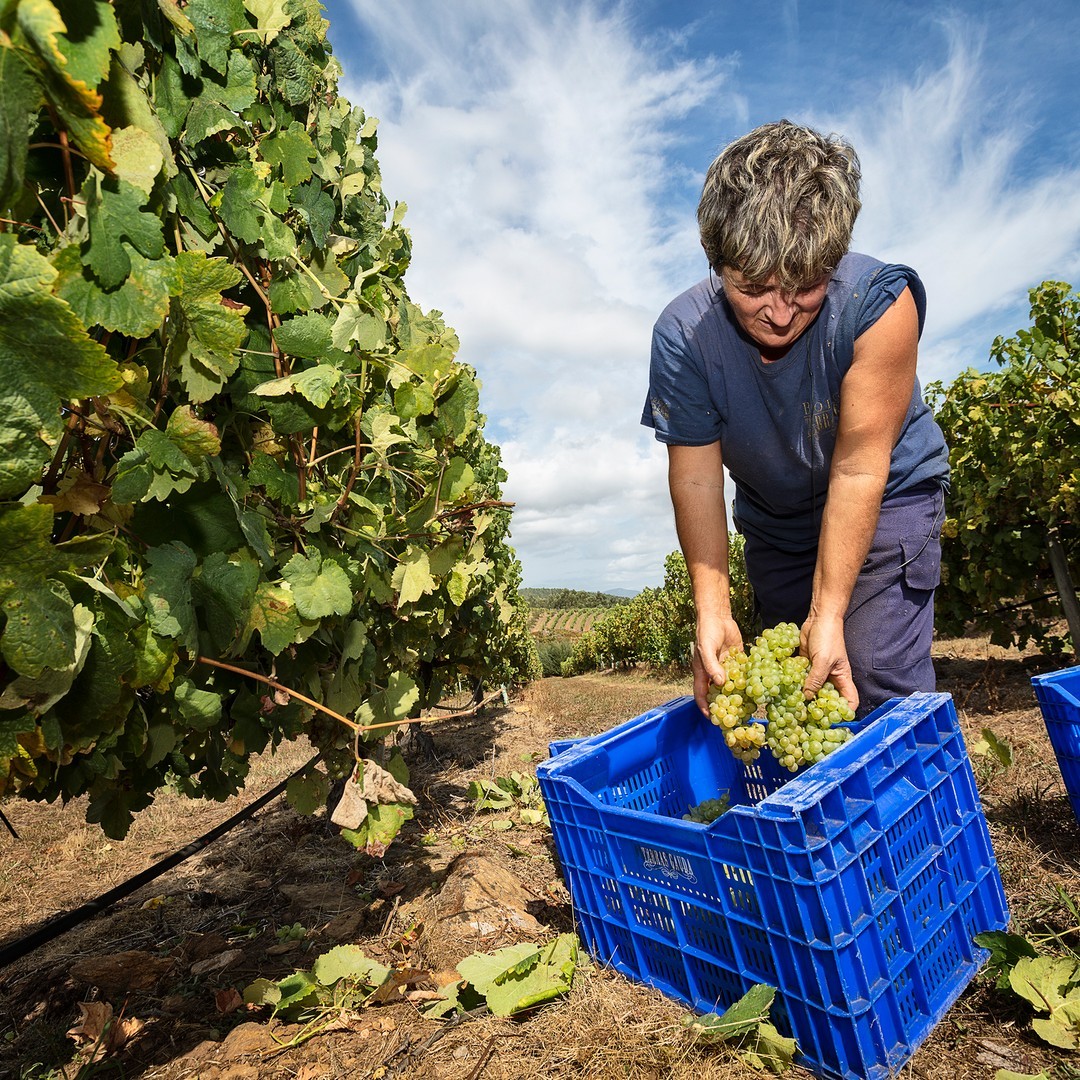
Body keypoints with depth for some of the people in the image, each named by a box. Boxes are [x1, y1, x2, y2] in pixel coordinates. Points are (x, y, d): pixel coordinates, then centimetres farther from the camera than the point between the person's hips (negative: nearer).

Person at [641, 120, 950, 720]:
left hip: (886, 497, -2)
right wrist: (713, 613, -28)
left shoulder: (878, 303, -30)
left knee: (879, 681, -15)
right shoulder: (682, 335, -24)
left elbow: (857, 472, -29)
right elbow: (696, 480, -21)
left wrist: (828, 613, -30)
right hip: (775, 521, 3)